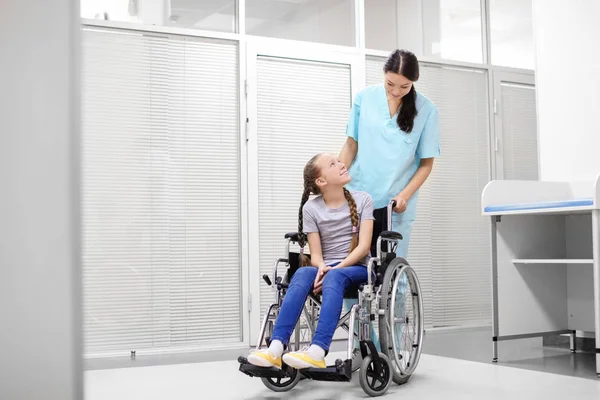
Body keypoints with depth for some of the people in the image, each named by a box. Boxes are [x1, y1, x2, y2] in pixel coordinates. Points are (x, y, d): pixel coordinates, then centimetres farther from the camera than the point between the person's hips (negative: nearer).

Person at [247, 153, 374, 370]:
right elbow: (315, 254, -1)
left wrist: (335, 269, -22)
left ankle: (317, 352, -55)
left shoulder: (362, 200, 1)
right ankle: (276, 348, -46)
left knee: (335, 277, -38)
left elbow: (363, 246, -8)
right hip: (326, 268, 2)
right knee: (302, 274, -34)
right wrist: (322, 267, -26)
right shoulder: (311, 209, 4)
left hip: (357, 268, -2)